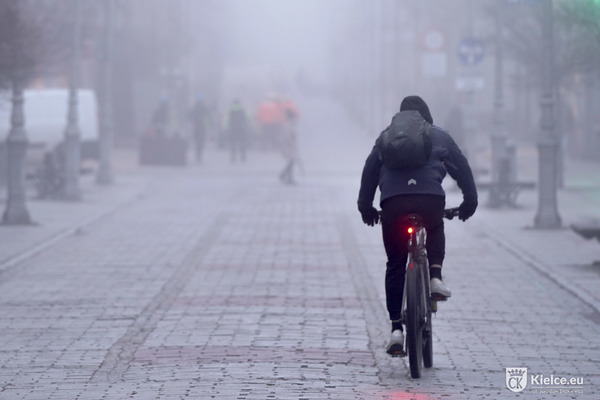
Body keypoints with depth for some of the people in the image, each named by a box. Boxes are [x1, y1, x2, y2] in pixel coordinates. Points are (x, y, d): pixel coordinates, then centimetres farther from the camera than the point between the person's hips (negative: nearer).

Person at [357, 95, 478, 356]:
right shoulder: (440, 136, 20)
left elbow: (369, 170, 23)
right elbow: (462, 168, 21)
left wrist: (365, 207, 30)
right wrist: (470, 202, 30)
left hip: (393, 202, 1)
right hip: (431, 198, -1)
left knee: (395, 265, 10)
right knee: (435, 233, 34)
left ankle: (396, 329, 5)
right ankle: (435, 277, 8)